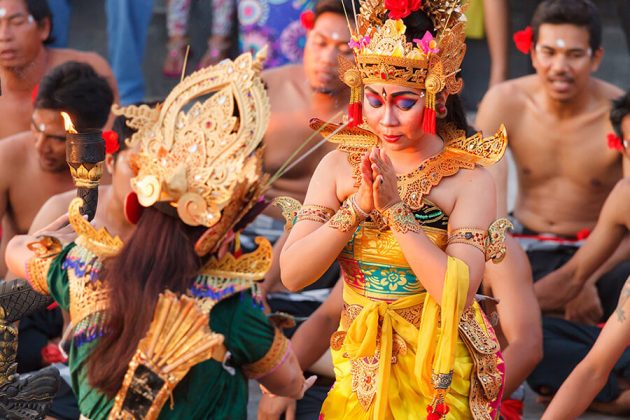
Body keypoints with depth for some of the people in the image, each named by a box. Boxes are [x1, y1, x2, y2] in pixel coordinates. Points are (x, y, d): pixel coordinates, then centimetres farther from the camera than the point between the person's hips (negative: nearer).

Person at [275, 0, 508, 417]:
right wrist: (357, 206, -21)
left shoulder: (468, 178, -14)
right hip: (359, 369, 3)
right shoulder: (339, 166, -3)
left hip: (438, 378, -3)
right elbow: (292, 274, -10)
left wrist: (395, 209, -26)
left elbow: (458, 294, -24)